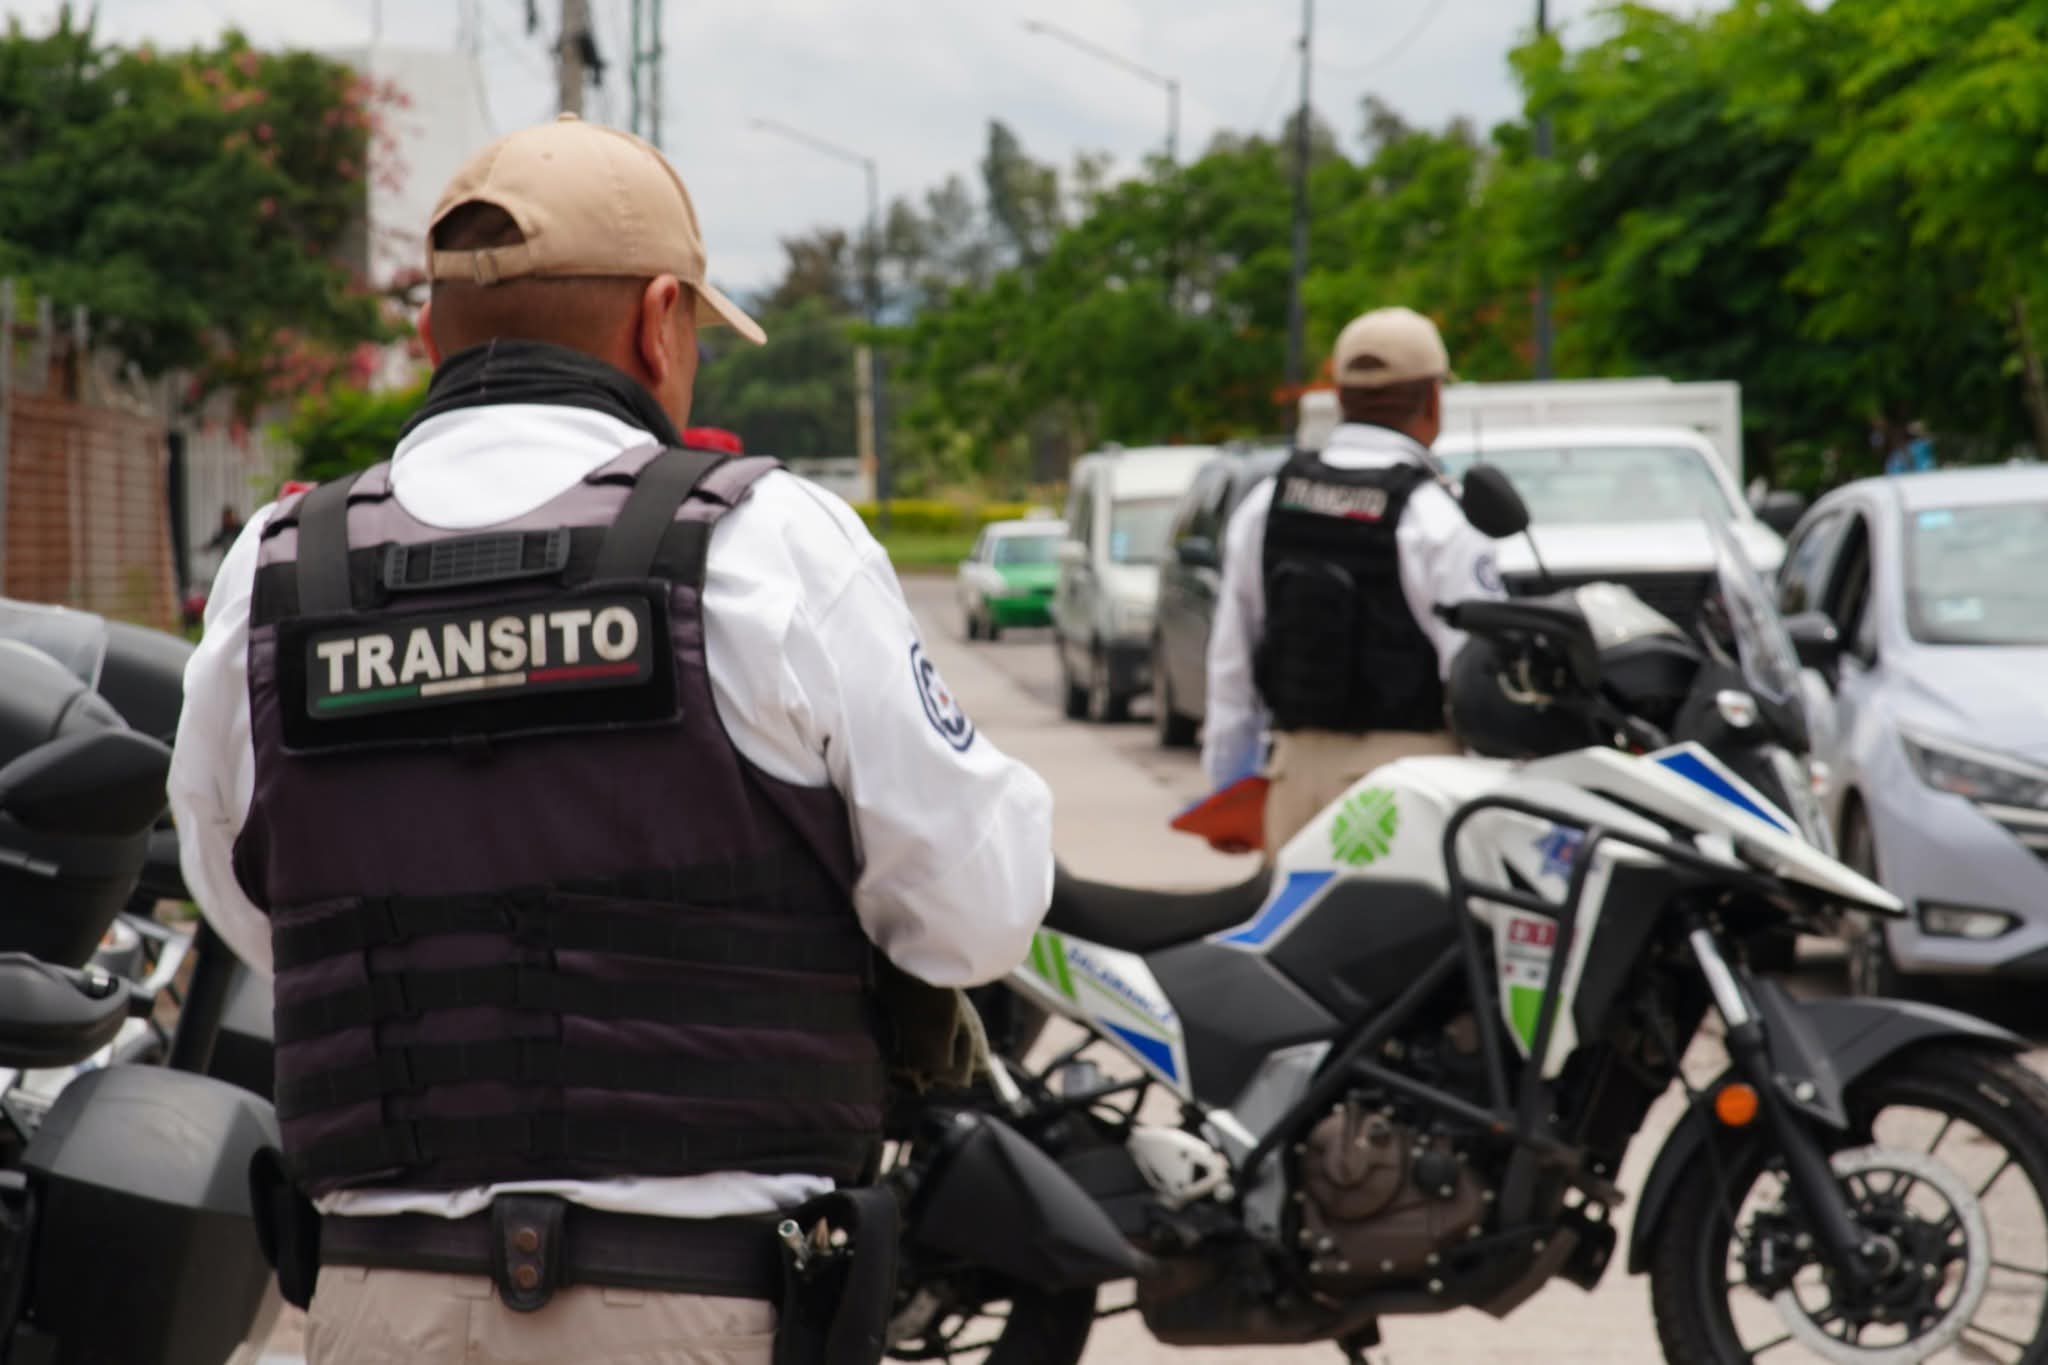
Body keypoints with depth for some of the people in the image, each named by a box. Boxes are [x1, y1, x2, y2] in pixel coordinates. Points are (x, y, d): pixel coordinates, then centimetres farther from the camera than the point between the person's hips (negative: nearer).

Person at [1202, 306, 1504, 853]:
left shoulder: (1264, 505, 8)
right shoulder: (1437, 519, -10)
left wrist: (1227, 784, 20)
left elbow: (1231, 663, 12)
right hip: (1405, 770, -5)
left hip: (1298, 767, 5)